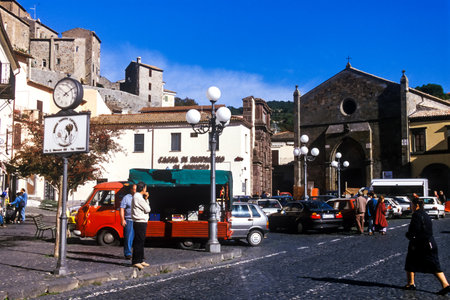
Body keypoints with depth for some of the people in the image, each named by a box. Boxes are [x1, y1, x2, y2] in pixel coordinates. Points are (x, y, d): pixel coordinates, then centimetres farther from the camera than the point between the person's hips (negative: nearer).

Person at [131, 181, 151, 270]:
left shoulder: (137, 196, 17)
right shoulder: (138, 197, -15)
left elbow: (146, 208, 18)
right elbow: (147, 209, -13)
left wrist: (146, 199, 7)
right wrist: (146, 199, 3)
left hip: (141, 222, 10)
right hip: (140, 222, -10)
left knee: (141, 242, 14)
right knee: (138, 242, -8)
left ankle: (140, 260, 20)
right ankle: (135, 261, -6)